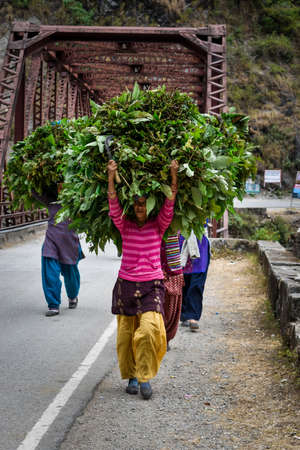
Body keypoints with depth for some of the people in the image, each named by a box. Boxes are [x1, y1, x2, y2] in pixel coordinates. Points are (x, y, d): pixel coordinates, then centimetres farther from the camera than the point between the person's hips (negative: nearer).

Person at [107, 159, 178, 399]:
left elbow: (169, 206, -8)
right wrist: (111, 177, -21)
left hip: (152, 285, -1)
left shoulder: (158, 226, 4)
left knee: (150, 329, -19)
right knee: (126, 333, 3)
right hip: (126, 284, 2)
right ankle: (131, 376, 20)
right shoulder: (125, 226, 5)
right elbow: (114, 207, -9)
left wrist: (174, 176, -18)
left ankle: (145, 376, -6)